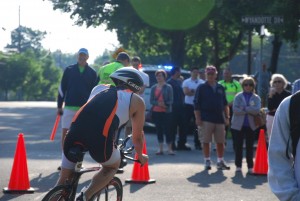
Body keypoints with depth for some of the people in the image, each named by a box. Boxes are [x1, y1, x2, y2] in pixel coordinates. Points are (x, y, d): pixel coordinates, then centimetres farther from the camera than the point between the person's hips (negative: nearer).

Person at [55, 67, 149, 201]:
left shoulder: (99, 88, 33)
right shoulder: (136, 101, 22)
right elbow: (137, 137, 29)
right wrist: (140, 156, 48)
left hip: (75, 130, 3)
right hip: (100, 137, -3)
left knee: (64, 178, 20)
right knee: (112, 167, 27)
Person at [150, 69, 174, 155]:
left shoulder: (168, 87, 0)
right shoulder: (153, 88, 11)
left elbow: (170, 100, -3)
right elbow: (151, 100, 4)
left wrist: (165, 104, -22)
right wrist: (158, 103, -14)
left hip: (166, 112, -4)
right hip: (156, 112, 4)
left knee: (167, 129, -5)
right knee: (159, 130, 6)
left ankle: (170, 149, -1)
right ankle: (160, 149, 12)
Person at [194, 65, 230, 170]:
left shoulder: (220, 88, 12)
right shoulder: (202, 88, 1)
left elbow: (225, 104, 16)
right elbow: (196, 104, -2)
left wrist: (227, 117, 9)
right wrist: (198, 118, -9)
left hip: (219, 118, 3)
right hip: (206, 119, -3)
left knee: (220, 142, 5)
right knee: (206, 141, 0)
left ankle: (220, 161, 14)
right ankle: (207, 161, 9)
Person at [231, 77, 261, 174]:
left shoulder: (256, 98, 3)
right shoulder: (238, 96, 2)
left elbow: (257, 110, -13)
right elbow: (235, 109, -12)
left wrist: (244, 108, -14)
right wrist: (250, 111, -13)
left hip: (251, 125, 0)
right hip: (238, 125, 0)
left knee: (250, 146, 4)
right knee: (238, 146, 4)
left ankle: (250, 166, 9)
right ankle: (238, 165, 13)